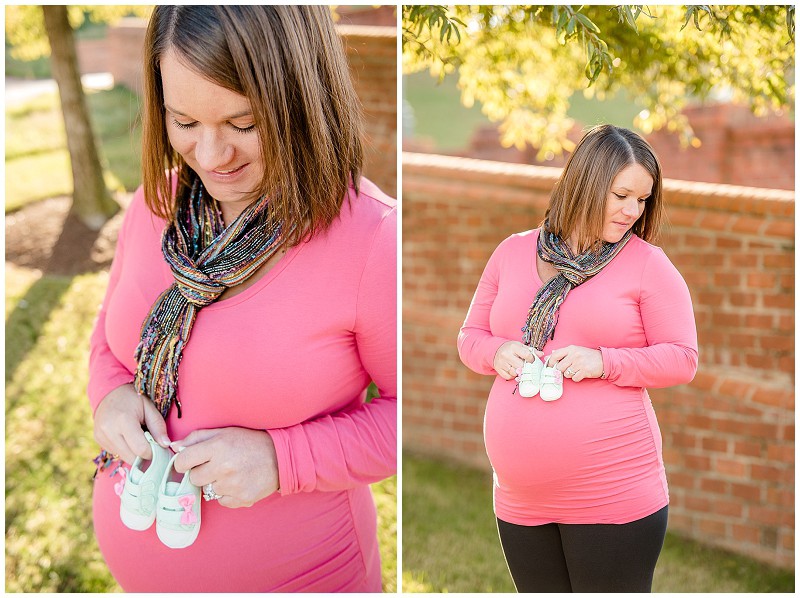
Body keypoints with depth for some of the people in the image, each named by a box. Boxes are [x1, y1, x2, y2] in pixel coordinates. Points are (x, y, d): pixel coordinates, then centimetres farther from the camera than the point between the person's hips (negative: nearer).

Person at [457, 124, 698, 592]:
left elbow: (683, 358, -3)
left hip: (613, 496, -3)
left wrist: (603, 362, -17)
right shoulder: (514, 252, 8)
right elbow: (470, 336, 14)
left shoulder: (648, 263, -2)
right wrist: (498, 353, -9)